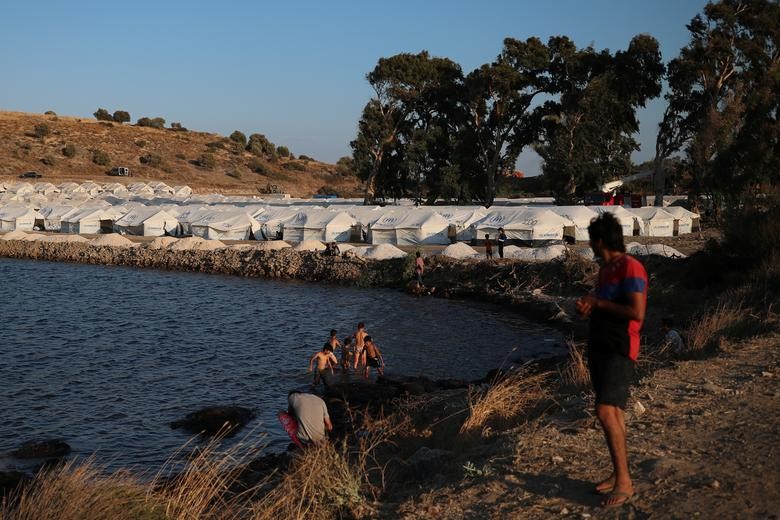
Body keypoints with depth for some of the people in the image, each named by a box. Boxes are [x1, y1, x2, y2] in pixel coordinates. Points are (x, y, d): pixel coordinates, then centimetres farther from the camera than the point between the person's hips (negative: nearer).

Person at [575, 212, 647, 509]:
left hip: (619, 350, -9)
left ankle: (624, 482, -9)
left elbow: (637, 313, -22)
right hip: (599, 347, 9)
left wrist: (598, 304, -15)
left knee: (606, 412, -16)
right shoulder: (606, 269, 14)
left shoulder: (630, 268, -15)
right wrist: (588, 306, 3)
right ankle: (618, 475, 17)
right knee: (613, 412, 11)